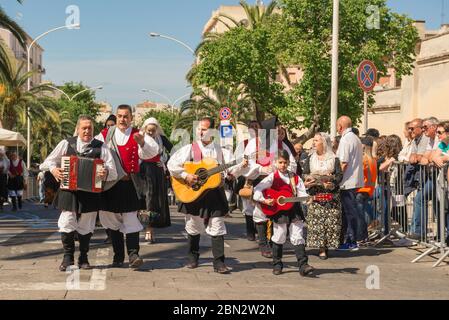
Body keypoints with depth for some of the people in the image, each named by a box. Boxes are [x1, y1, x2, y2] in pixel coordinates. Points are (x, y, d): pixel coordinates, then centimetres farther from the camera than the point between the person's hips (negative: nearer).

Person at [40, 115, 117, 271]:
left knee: (86, 226, 8)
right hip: (68, 190, 0)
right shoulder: (66, 144, 7)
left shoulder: (101, 147, 2)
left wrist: (106, 173, -27)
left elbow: (113, 171, -4)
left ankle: (83, 258, 23)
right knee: (67, 224, -3)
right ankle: (68, 257, 12)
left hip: (91, 192, 0)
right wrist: (53, 169, -7)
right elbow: (49, 161, 15)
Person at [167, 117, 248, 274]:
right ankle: (193, 258, 28)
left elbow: (232, 169, 3)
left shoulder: (220, 150, 6)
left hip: (214, 193, 1)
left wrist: (241, 166, -16)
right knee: (193, 228, 10)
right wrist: (185, 176, -17)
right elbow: (171, 164, -7)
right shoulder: (190, 149, -1)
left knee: (217, 228, -3)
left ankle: (219, 263, 0)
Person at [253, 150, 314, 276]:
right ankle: (277, 264, 19)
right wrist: (264, 200, -18)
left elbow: (301, 193, 2)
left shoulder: (295, 177, 7)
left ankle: (303, 265, -5)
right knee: (279, 238, 5)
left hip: (294, 210, 2)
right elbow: (257, 189, -6)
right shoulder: (273, 177, -1)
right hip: (278, 212, -2)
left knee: (298, 237, -2)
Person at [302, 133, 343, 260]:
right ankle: (321, 248, -3)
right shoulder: (310, 159, 12)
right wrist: (306, 183, -15)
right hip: (315, 195, 1)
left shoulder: (334, 159, 6)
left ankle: (328, 244, 7)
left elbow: (339, 175, -2)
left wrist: (332, 184, -20)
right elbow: (305, 175, 6)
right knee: (317, 222, -6)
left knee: (331, 221, -5)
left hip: (331, 195, -1)